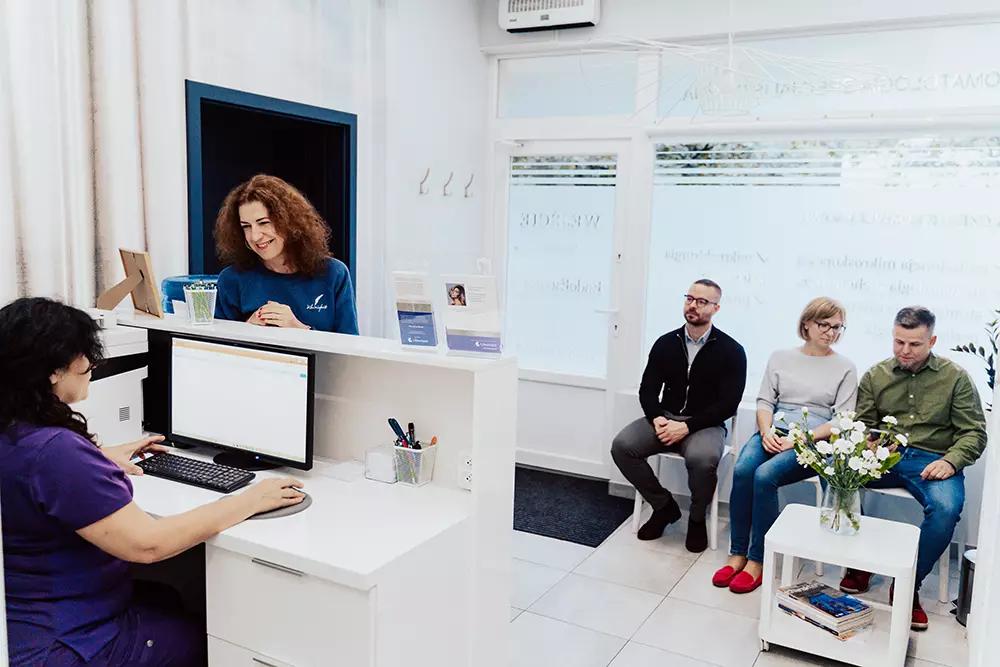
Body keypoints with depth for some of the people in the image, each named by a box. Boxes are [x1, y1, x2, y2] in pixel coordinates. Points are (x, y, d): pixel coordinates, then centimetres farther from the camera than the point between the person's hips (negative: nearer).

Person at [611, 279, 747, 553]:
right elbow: (648, 390, 7)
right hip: (665, 419, 4)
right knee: (622, 446, -21)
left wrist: (687, 426, -19)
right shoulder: (666, 343, 8)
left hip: (705, 425, -4)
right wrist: (657, 418, -15)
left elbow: (728, 404, -9)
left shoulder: (731, 351, -3)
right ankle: (664, 506, 1)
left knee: (703, 459, -36)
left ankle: (697, 519, -4)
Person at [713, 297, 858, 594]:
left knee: (765, 475, -31)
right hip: (774, 431, 3)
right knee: (742, 470, -29)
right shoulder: (781, 357, 16)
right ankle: (737, 554, -17)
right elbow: (764, 401, 11)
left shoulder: (845, 368, 8)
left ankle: (757, 560, -17)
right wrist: (766, 431, -10)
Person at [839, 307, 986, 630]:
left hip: (932, 460, -2)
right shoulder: (875, 375, 11)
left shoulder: (956, 378, 5)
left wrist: (950, 461, -16)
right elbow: (862, 425, 9)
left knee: (946, 507, -34)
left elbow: (974, 432, 3)